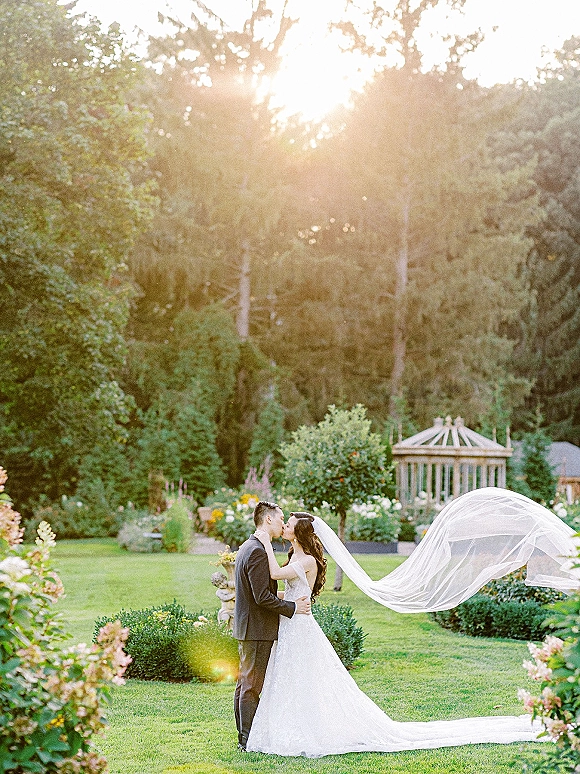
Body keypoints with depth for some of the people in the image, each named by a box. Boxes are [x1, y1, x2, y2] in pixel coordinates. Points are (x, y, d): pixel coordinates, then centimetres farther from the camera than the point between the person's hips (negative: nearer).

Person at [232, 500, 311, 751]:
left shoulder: (247, 547, 14)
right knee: (253, 686, -4)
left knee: (245, 683, 14)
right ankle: (249, 740, 1)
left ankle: (244, 737, 21)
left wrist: (287, 601, 14)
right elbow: (263, 597, -23)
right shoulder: (258, 552, -20)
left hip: (246, 627, 11)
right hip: (257, 629, -11)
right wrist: (292, 607, -13)